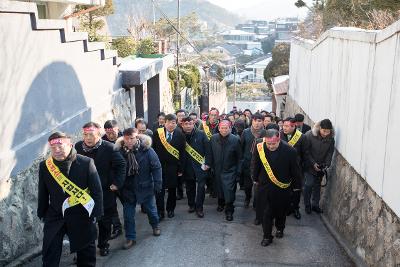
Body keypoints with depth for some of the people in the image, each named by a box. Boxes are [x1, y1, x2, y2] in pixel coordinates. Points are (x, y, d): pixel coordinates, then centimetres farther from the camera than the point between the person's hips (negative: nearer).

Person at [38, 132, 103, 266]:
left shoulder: (86, 163, -14)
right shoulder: (44, 166, -4)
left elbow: (97, 190, -10)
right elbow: (43, 193, 7)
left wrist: (96, 214, -11)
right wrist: (42, 214, 10)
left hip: (81, 216, -2)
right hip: (55, 216, 2)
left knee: (86, 254, 14)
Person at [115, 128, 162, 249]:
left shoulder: (146, 150, -17)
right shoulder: (119, 151, -12)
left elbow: (156, 167, -11)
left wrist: (158, 184, -13)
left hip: (145, 187, -1)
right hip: (128, 189, 1)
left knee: (151, 209, 19)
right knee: (128, 215, 4)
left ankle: (155, 226, 47)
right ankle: (130, 238, 20)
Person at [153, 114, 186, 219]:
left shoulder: (180, 135, -4)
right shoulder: (157, 133, -4)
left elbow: (182, 153, -2)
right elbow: (153, 149, 1)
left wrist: (181, 169, -4)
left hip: (173, 167, 0)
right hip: (159, 166, 0)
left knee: (172, 189, 12)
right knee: (159, 189, 3)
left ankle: (170, 209, 29)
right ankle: (160, 211, 15)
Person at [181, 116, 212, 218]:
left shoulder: (201, 134, -3)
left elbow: (207, 149, -2)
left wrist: (207, 163, -7)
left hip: (200, 165, -2)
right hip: (187, 166, 2)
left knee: (201, 186, -5)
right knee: (189, 187, 11)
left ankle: (199, 208, 6)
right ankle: (191, 205, 29)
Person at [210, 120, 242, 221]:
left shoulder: (235, 140, -13)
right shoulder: (213, 138, -4)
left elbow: (239, 158, -9)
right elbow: (211, 154, 5)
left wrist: (238, 172, -9)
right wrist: (212, 166, 4)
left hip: (230, 171, -4)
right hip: (217, 170, 4)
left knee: (229, 191, -4)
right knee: (219, 189, 18)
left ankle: (229, 211, 11)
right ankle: (221, 203, 42)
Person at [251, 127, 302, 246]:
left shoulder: (289, 151, -21)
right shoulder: (259, 148, -17)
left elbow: (295, 170, -8)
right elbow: (255, 166, 2)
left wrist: (296, 186, 0)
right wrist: (256, 179, 12)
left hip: (283, 187, 0)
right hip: (265, 186, 0)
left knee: (281, 210, 19)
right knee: (267, 212, 5)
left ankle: (280, 229, 45)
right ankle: (267, 236, 20)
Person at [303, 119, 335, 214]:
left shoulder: (331, 138, -10)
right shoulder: (309, 135, -21)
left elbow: (330, 153, -1)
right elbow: (306, 152, -15)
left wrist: (326, 164, -13)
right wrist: (313, 163, -17)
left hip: (321, 167, 3)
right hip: (309, 165, -3)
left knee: (317, 185, 11)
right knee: (309, 184, -7)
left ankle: (315, 205, 25)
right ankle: (307, 205, 11)